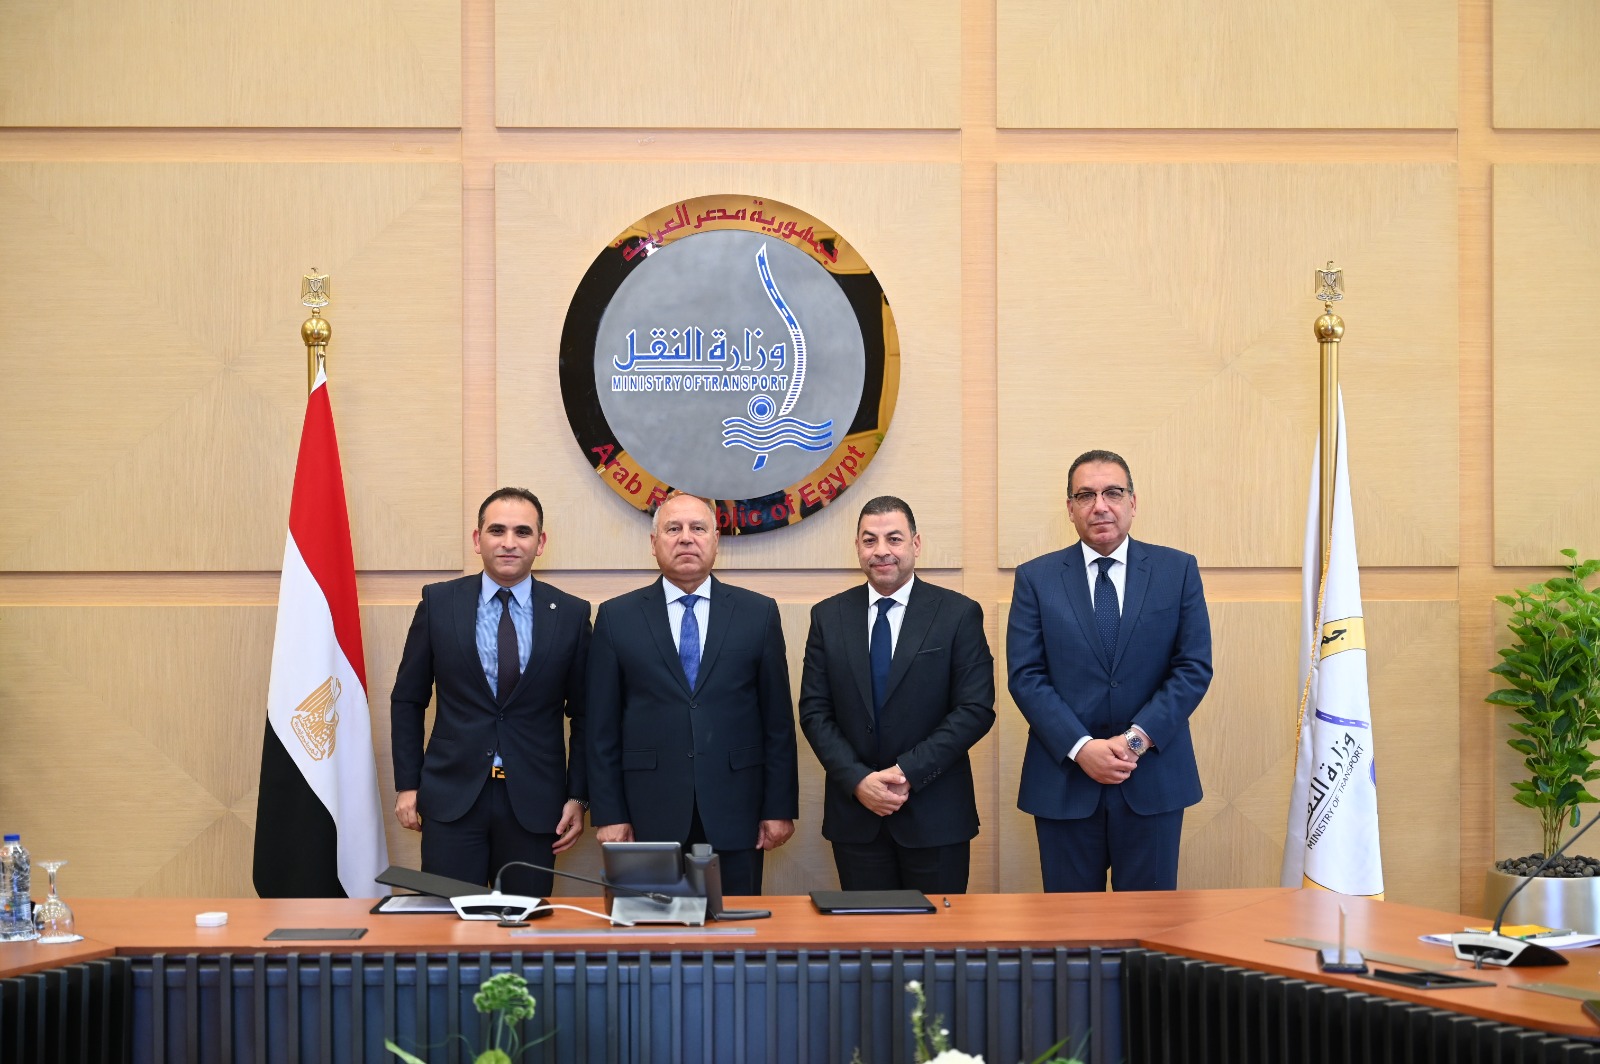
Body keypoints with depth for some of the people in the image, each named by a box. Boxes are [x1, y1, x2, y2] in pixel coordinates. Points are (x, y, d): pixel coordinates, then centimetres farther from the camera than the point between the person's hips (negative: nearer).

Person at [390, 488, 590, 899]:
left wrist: (577, 796, 3)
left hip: (533, 802, 0)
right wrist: (407, 784, 3)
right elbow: (407, 700, 7)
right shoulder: (439, 603, 1)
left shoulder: (571, 614, 2)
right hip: (452, 797, 0)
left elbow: (583, 714, 7)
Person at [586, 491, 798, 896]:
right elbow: (602, 727, 4)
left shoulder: (759, 613, 6)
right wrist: (608, 814, -1)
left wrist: (780, 807, 3)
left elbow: (778, 721, 6)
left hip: (734, 814, 1)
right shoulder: (616, 617, 5)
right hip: (650, 814, 0)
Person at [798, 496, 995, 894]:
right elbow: (814, 711, 4)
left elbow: (976, 709, -7)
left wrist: (909, 772, -14)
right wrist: (857, 780, -10)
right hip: (854, 812, 2)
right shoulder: (828, 616, 6)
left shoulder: (959, 614, -1)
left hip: (935, 815, -2)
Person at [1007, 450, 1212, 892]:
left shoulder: (1178, 570, 4)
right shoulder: (1036, 578, 4)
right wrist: (1080, 748, -15)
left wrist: (1139, 738, -13)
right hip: (1063, 779, 0)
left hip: (1154, 778, 0)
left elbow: (1194, 668, -1)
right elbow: (1026, 676, -3)